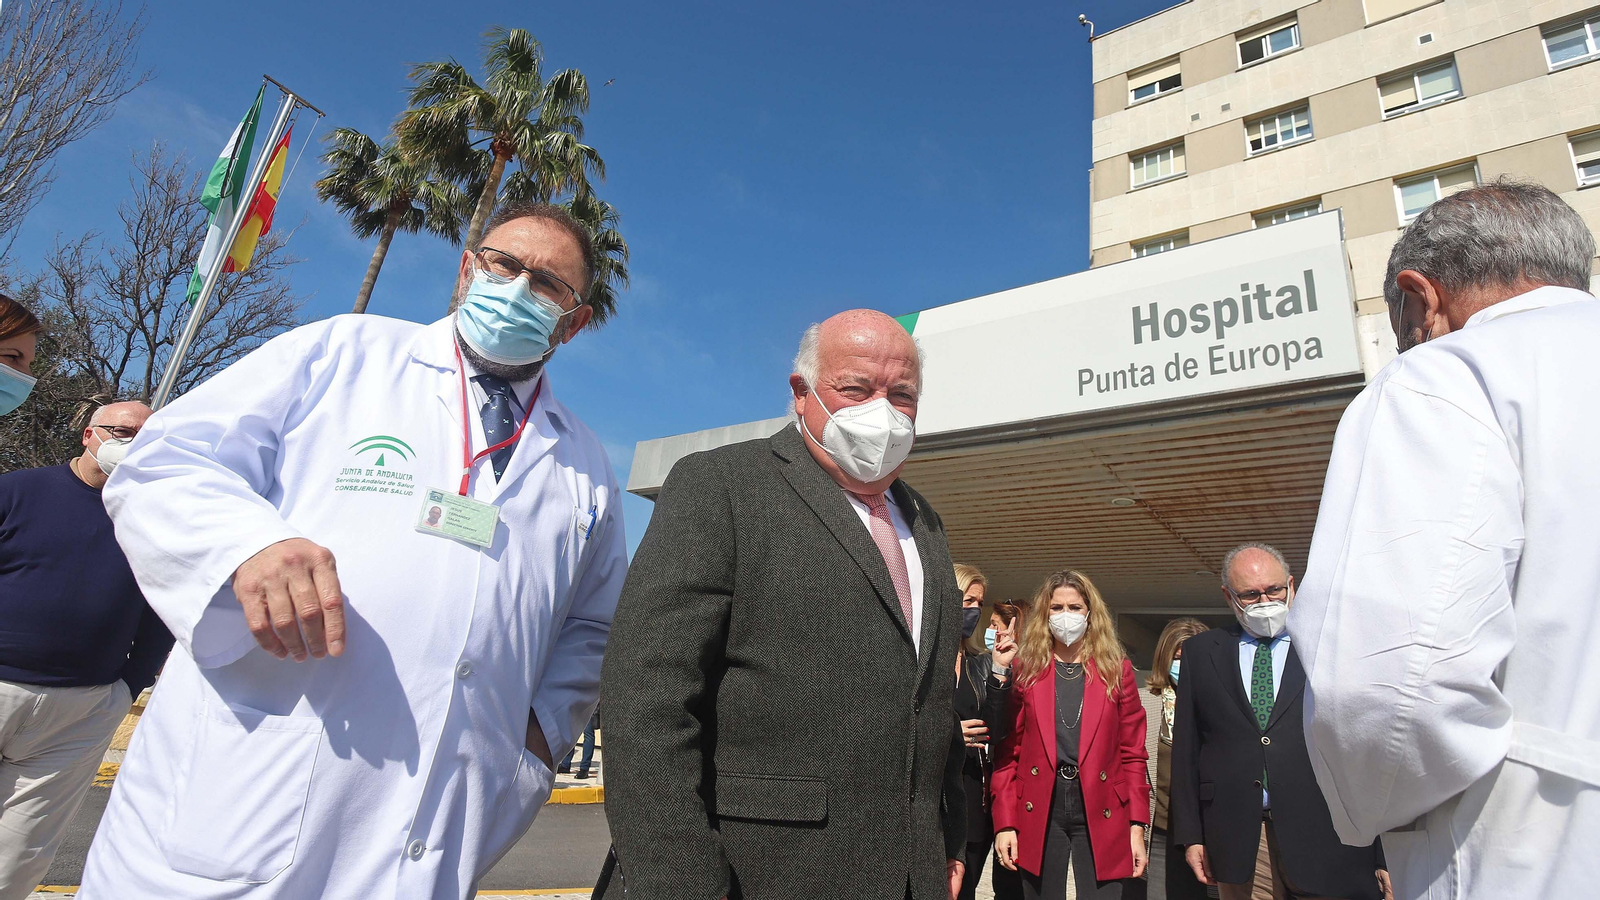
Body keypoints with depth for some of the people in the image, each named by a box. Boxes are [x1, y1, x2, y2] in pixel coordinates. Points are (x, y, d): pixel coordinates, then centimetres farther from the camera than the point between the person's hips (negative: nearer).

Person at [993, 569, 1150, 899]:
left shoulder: (1117, 669, 5)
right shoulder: (1025, 669, 3)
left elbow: (1132, 754, 5)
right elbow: (1008, 751, 2)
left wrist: (1137, 826, -1)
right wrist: (1005, 823, -4)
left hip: (1100, 813, 0)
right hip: (1038, 812, 0)